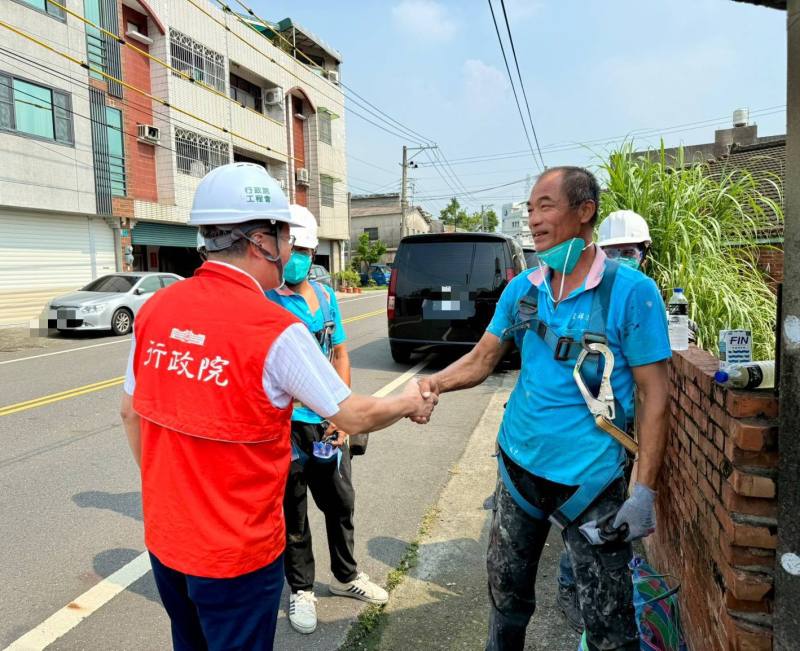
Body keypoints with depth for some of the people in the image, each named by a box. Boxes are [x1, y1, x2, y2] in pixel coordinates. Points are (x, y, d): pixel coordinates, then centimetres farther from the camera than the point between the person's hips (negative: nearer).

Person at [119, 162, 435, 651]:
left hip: (165, 537, 6)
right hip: (236, 551, -6)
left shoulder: (154, 309, -7)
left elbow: (132, 413, 4)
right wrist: (409, 403, 5)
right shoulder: (276, 330, -24)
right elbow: (354, 417, -14)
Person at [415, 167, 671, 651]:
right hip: (519, 466, 5)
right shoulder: (523, 288, 1)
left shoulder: (631, 291, -13)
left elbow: (655, 395, -11)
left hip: (590, 479, -4)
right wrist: (436, 382, -14)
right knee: (507, 591, 22)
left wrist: (645, 491, -15)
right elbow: (482, 359, 5)